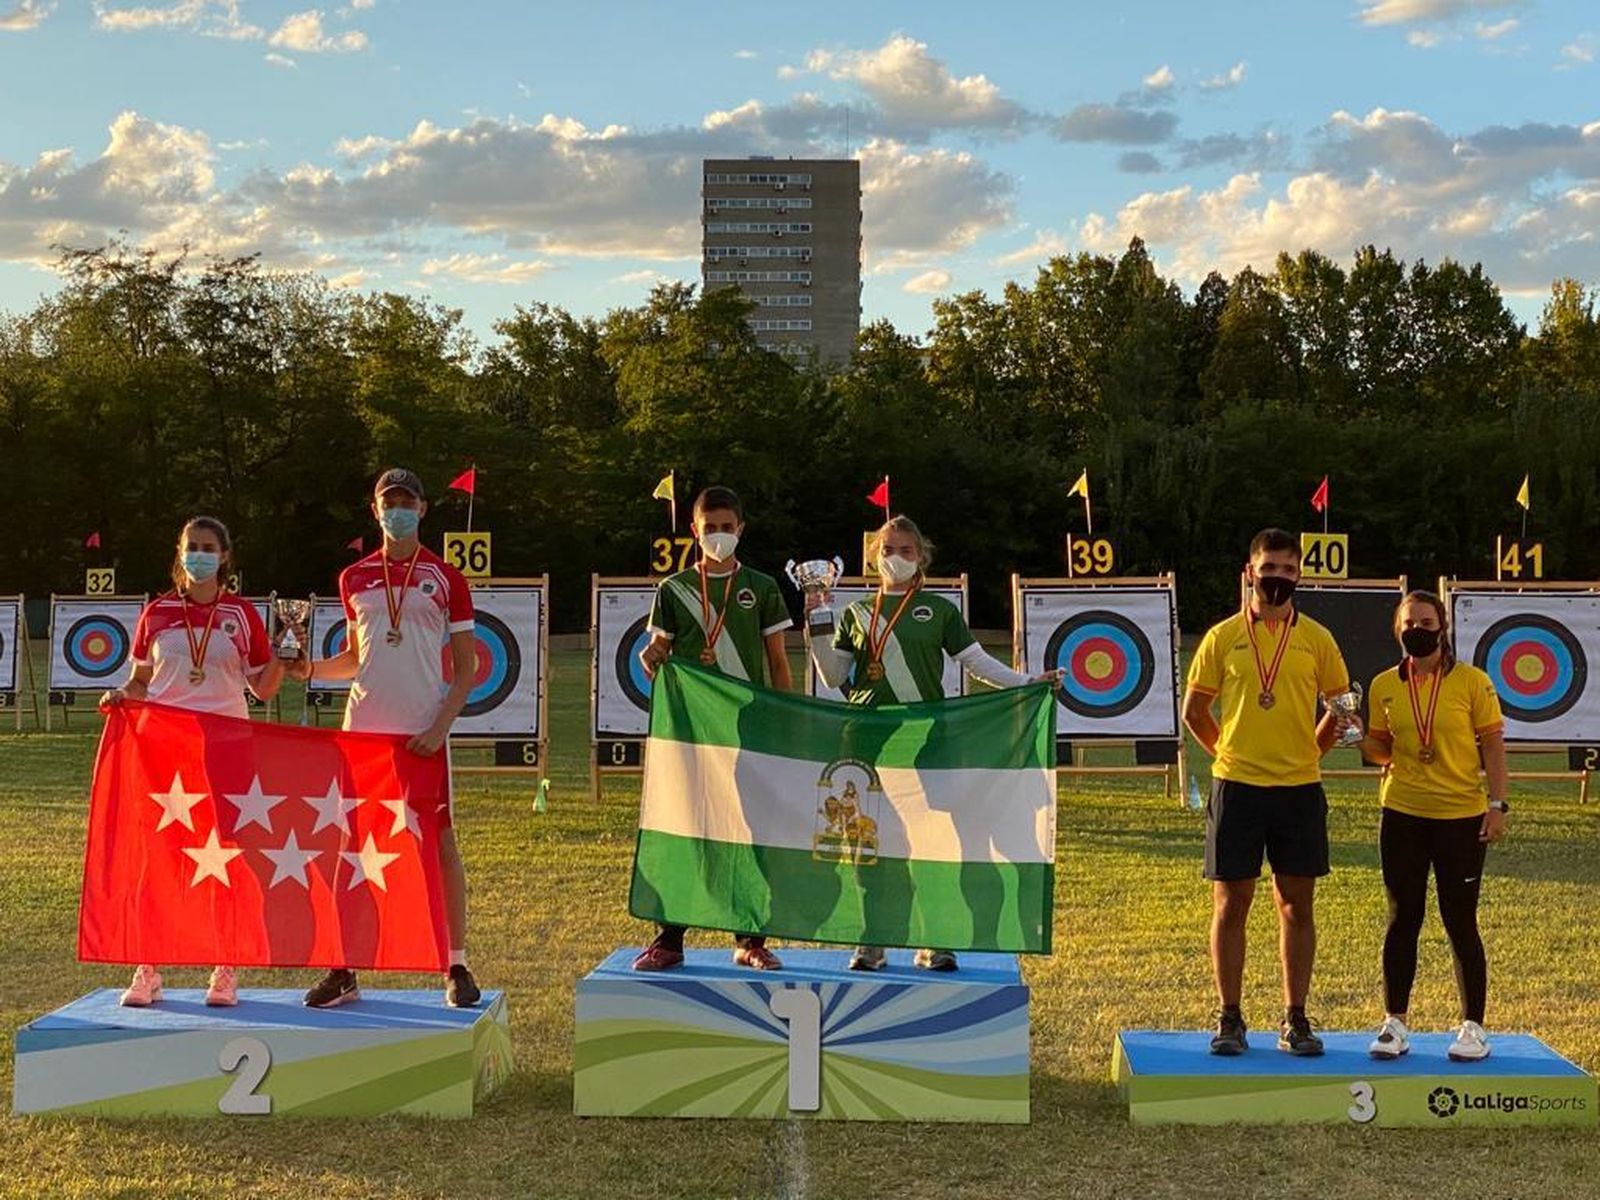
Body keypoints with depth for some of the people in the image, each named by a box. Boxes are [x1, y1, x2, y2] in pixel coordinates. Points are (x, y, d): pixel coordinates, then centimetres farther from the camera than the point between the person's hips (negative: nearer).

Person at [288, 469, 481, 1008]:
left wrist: (440, 727, -10)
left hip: (423, 734, -3)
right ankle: (342, 970, 10)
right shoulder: (354, 579, 11)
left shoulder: (446, 579, 3)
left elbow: (466, 669, 2)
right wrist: (311, 667, 0)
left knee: (441, 843, 0)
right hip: (363, 729, 3)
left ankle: (457, 968, 7)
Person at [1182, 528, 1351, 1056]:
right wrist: (1229, 753, 7)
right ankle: (1229, 1019, 13)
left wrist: (1310, 749, 5)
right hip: (1237, 787, -1)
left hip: (1299, 789, 1)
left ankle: (1295, 1019, 16)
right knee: (1230, 903, 2)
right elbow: (1194, 710, 10)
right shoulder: (1222, 637, 3)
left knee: (1297, 905, 6)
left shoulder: (1316, 638, 5)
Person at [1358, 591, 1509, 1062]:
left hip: (1461, 817, -2)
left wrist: (1497, 803, -9)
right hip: (1402, 815, 3)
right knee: (1402, 920, 7)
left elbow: (1493, 744, -2)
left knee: (1460, 922, 2)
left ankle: (1473, 1027, 14)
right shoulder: (1384, 686, 5)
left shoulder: (1471, 681, -3)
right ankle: (1394, 1023, 15)